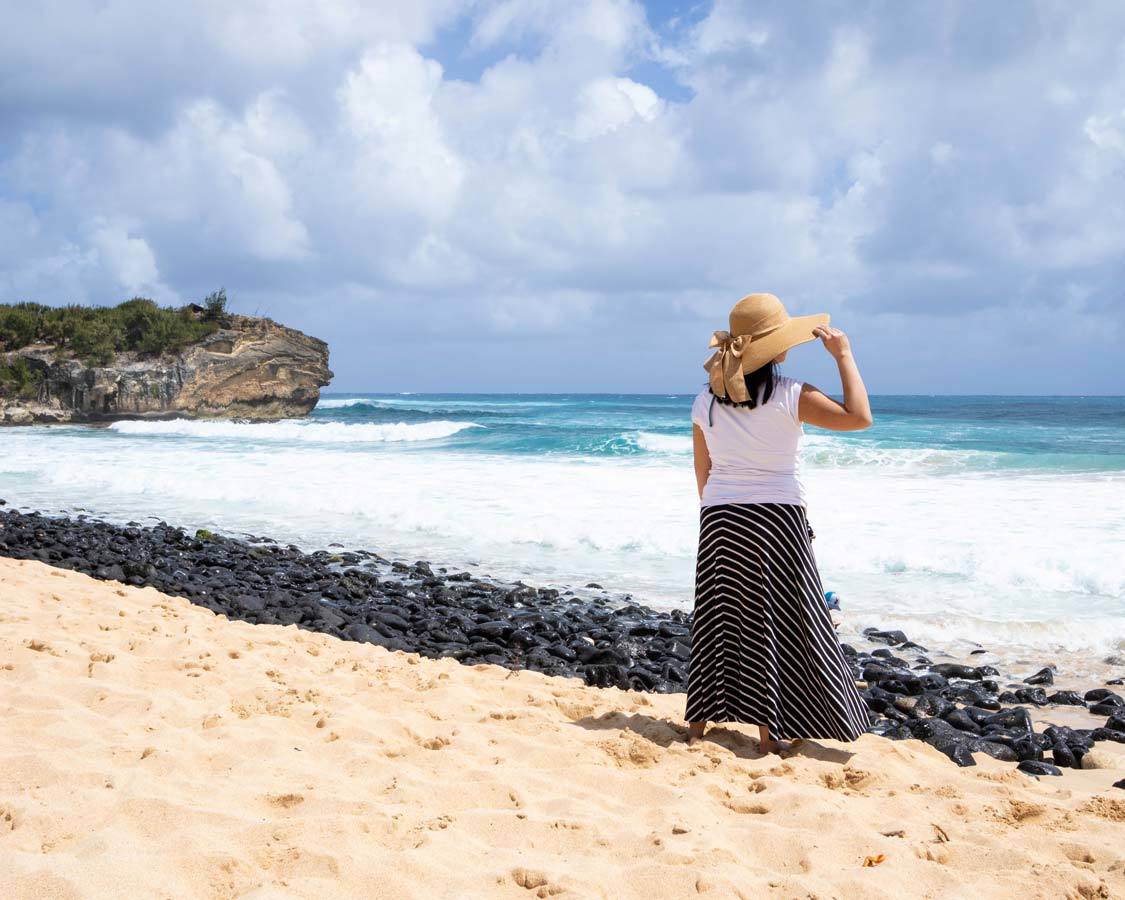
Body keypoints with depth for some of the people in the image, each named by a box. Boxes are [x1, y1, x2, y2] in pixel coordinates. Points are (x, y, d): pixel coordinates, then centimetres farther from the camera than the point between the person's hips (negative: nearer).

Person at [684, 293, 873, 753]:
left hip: (720, 519, 4)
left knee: (717, 619, 13)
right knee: (775, 623, 5)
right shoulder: (789, 396, -13)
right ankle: (770, 730, 10)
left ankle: (699, 722, 19)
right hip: (776, 518, -4)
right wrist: (844, 356, -4)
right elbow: (859, 417, -12)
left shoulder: (706, 400, 2)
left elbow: (703, 472, 8)